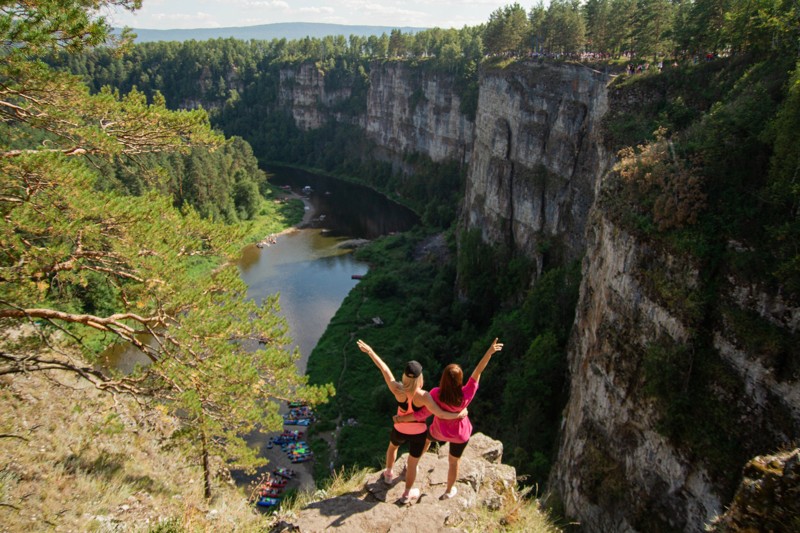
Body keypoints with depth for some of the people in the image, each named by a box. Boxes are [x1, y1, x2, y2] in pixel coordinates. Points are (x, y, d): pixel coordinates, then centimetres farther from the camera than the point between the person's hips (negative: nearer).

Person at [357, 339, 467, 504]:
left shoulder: (397, 390, -30)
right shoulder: (423, 396, -35)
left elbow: (384, 369, -21)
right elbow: (439, 413, -37)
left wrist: (370, 351, -11)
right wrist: (459, 414, -22)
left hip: (399, 430, 2)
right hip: (418, 434, -2)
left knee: (392, 447, 37)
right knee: (412, 464, 22)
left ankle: (389, 474, 60)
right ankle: (407, 494, 44)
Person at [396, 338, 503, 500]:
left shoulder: (436, 394, -35)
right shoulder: (466, 395, -34)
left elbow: (423, 414, -29)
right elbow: (478, 372, -31)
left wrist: (402, 418, -16)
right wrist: (489, 353, -29)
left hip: (439, 432, 1)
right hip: (460, 435, -1)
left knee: (426, 438, 35)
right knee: (454, 461, 23)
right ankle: (449, 491, 46)